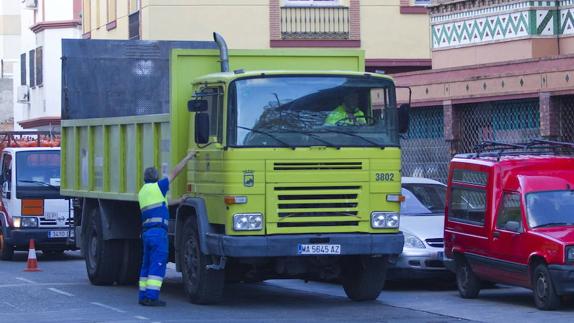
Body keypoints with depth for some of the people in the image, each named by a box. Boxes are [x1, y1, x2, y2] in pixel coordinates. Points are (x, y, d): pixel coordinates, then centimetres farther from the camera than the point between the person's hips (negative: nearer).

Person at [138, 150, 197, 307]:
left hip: (146, 231, 8)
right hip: (158, 231, -8)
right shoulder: (157, 187, -2)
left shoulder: (142, 192, 20)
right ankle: (152, 297, -14)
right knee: (158, 264, -9)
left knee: (147, 264, 13)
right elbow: (175, 172, 2)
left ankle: (144, 296, 13)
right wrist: (188, 157, 11)